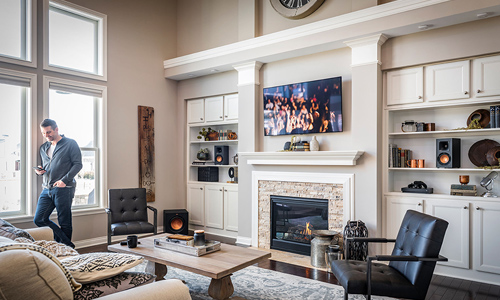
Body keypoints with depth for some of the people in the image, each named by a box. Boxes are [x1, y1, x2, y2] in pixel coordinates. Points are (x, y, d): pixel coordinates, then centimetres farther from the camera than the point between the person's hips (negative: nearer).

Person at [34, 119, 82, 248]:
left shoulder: (70, 144, 0)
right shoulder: (43, 148, 19)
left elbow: (78, 164, -6)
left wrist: (65, 180, -16)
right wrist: (39, 171, 3)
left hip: (63, 189, -6)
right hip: (46, 189, 6)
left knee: (64, 223, -1)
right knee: (39, 220, 0)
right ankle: (68, 244, 8)